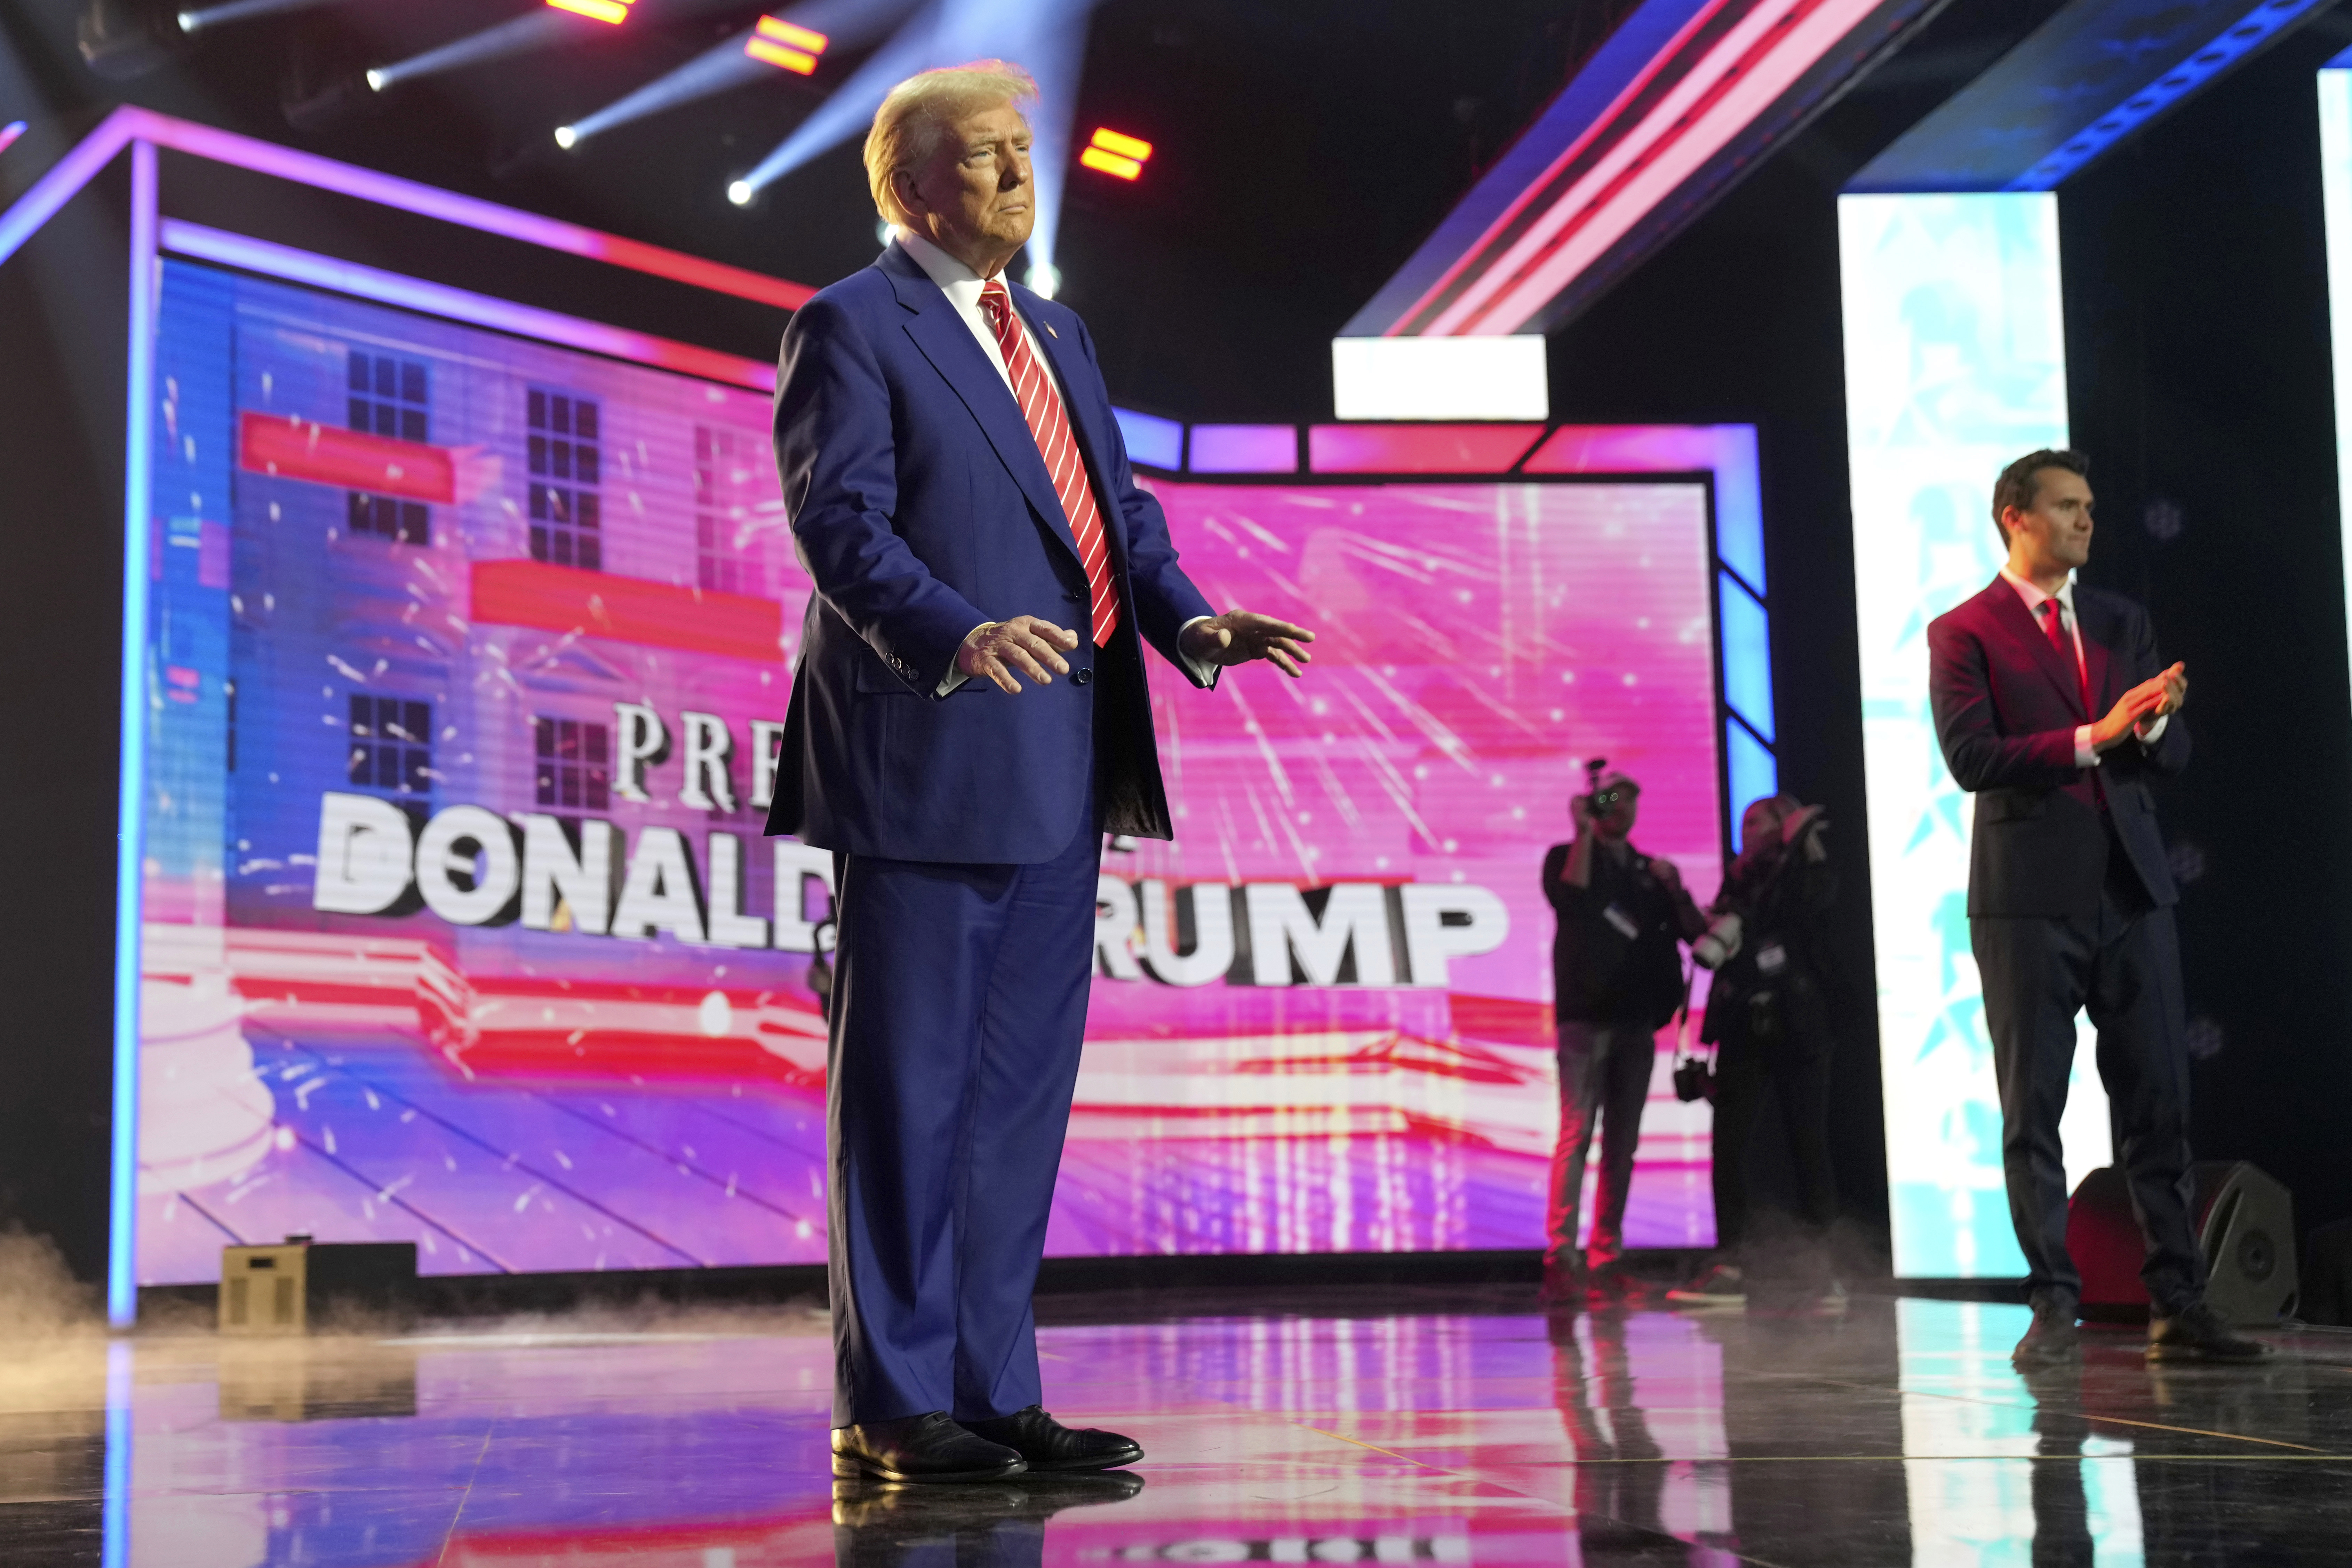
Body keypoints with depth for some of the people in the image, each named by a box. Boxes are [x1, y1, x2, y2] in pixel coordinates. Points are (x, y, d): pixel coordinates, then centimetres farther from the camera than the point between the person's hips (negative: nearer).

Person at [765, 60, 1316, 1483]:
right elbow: (840, 522, -13)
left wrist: (1191, 622, -2)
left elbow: (1121, 509, 18)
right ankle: (890, 1412, 6)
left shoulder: (1056, 334, 22)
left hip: (1058, 766, 8)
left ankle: (993, 1392, 19)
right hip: (927, 760, -8)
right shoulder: (850, 327, -2)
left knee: (1020, 1090, 10)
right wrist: (958, 636, -29)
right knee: (907, 1091, -2)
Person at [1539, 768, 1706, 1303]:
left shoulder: (1650, 871, 18)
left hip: (1636, 1019, 5)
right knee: (1577, 1133, -13)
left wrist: (1675, 890, -5)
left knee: (1622, 1142, 3)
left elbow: (1695, 932, 12)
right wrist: (1584, 831, -12)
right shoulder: (1567, 857, 7)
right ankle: (1560, 1257, -17)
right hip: (1585, 1017, -5)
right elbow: (1570, 899, -15)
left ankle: (1607, 1259, 5)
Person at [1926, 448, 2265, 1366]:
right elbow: (1971, 758, -12)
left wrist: (2152, 724, -11)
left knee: (2158, 1103, 2)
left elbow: (2173, 756, 12)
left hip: (2130, 886, 4)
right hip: (2029, 894, -4)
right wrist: (2094, 736, -18)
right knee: (2032, 1110, 0)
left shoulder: (2123, 623, 15)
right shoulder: (1964, 633, 1)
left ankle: (2177, 1307, 6)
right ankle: (2054, 1308, 7)